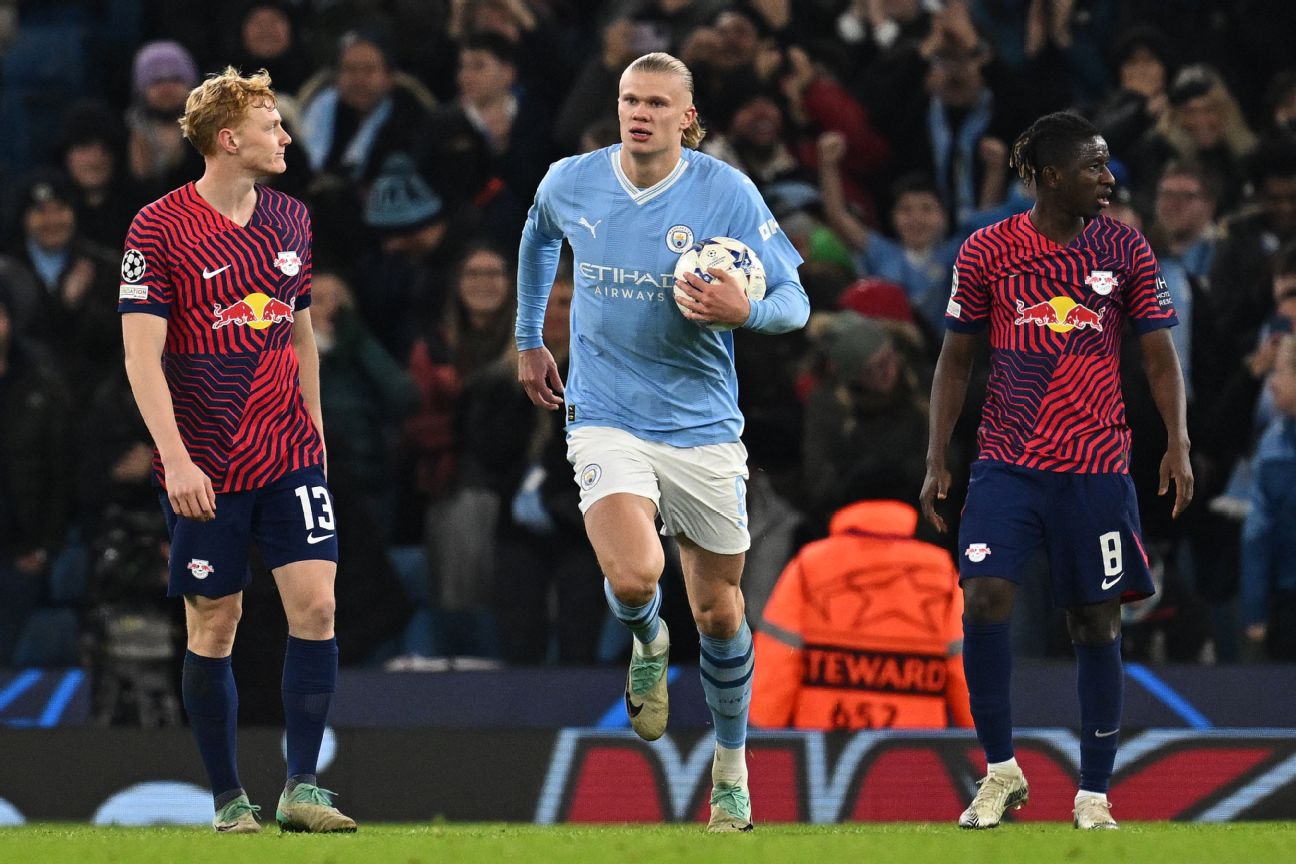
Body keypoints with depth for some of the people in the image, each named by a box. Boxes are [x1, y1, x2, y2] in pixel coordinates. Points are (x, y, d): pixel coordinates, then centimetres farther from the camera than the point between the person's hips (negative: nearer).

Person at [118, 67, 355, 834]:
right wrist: (175, 459, -19)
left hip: (290, 455, 4)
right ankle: (228, 798, 13)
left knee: (316, 602, -9)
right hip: (205, 469, -4)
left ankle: (302, 788, -4)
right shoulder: (160, 229, -9)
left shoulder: (290, 219, 9)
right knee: (214, 625, 2)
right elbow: (142, 355, -12)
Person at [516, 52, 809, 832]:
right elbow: (539, 239, 24)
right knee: (634, 576, -24)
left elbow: (795, 302, -6)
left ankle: (733, 767, 29)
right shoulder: (570, 183, -1)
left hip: (702, 425, 0)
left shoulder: (728, 195, -9)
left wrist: (745, 310, -29)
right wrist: (529, 341, 27)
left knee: (718, 610, 8)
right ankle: (649, 643, 13)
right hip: (607, 421, 0)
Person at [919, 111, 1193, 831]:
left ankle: (1094, 797, 12)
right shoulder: (987, 252, 0)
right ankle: (1001, 771, 0)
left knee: (1096, 622, 2)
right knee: (984, 598, -16)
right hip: (1007, 464, -1)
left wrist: (1177, 444, -8)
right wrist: (937, 461, 3)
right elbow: (955, 361, 8)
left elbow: (1160, 357, 6)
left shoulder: (1125, 250, 2)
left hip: (1096, 468, 1)